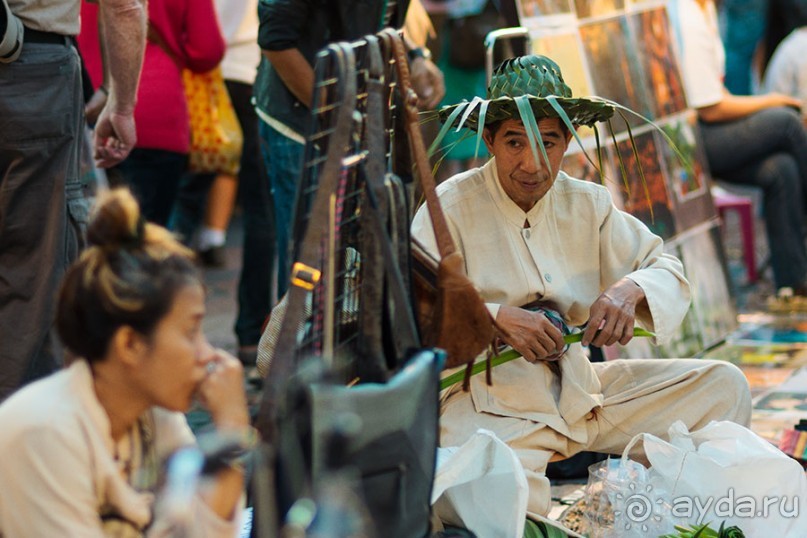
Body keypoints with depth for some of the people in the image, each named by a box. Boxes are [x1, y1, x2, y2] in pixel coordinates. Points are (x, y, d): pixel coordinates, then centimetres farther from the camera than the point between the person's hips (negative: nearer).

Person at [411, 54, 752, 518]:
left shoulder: (588, 204, 8)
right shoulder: (449, 209, -8)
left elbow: (668, 269, 11)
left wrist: (631, 289, -13)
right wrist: (496, 317, -29)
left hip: (579, 388, 6)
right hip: (488, 402, -6)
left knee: (724, 385, -3)